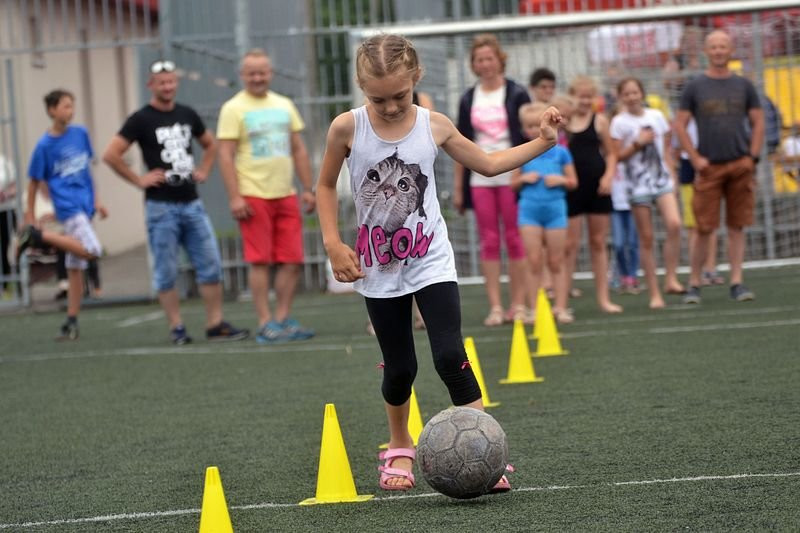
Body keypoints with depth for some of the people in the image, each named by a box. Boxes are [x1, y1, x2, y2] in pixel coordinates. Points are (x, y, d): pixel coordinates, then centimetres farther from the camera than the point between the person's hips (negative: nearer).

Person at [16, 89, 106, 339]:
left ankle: (71, 322, 14)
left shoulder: (80, 134, 7)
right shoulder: (44, 146, -8)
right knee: (91, 250, -23)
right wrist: (30, 219, -3)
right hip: (67, 207, -6)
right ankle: (37, 236, -10)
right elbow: (34, 183, -3)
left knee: (75, 267, 8)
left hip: (84, 205, 6)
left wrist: (95, 200, 16)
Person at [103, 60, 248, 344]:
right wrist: (138, 180, -10)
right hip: (161, 206, -5)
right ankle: (177, 328, 6)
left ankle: (215, 324, 7)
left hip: (192, 203, 5)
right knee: (166, 272, 0)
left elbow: (210, 144, 28)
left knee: (210, 265, 2)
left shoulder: (187, 115, 12)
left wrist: (203, 171, 13)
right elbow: (111, 155, -10)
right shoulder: (141, 119, -5)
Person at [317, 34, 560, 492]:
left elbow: (487, 163, 10)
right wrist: (333, 244, -4)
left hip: (431, 263, 0)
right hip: (379, 268, 0)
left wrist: (542, 142, 4)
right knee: (400, 368, 7)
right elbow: (326, 185, 5)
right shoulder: (347, 128, -10)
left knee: (450, 356, -16)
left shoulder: (435, 126, -5)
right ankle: (400, 447, 33)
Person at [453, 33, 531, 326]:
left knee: (515, 239, -1)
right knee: (489, 242, 1)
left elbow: (530, 137, 1)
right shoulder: (468, 99, 10)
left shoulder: (517, 94, 1)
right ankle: (495, 306, 3)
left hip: (511, 176, -3)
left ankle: (518, 304, 4)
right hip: (480, 179, 3)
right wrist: (458, 186, 7)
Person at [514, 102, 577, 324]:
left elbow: (573, 181, 8)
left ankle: (560, 307, 9)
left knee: (556, 262, 4)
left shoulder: (560, 152, 3)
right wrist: (524, 178, -9)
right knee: (534, 262, -1)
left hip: (555, 207, 0)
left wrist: (560, 179, -11)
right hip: (530, 208, 0)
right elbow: (513, 184, 10)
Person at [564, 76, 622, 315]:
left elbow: (610, 153, 8)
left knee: (598, 243, 8)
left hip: (597, 187, 2)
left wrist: (608, 175, -7)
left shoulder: (599, 120, 2)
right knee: (570, 244, -2)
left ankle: (603, 297, 14)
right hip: (572, 187, -2)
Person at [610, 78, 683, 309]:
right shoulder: (619, 122, 0)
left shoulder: (656, 116, 9)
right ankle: (654, 293, 5)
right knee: (646, 238, 0)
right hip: (637, 184, -2)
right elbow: (616, 156, -3)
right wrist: (637, 144, -15)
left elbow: (666, 150, 14)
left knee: (674, 224, -21)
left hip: (662, 179, 2)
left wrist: (672, 176, 7)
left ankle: (671, 279, -11)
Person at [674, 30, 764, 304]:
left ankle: (737, 282, 6)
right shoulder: (695, 87, 4)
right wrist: (695, 158, -5)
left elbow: (758, 123, 11)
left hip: (740, 166, 2)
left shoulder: (743, 86, 9)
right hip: (708, 167, -2)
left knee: (737, 227, 2)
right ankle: (694, 284, 5)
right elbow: (679, 125, 4)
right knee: (704, 228, -3)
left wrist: (753, 156, 0)